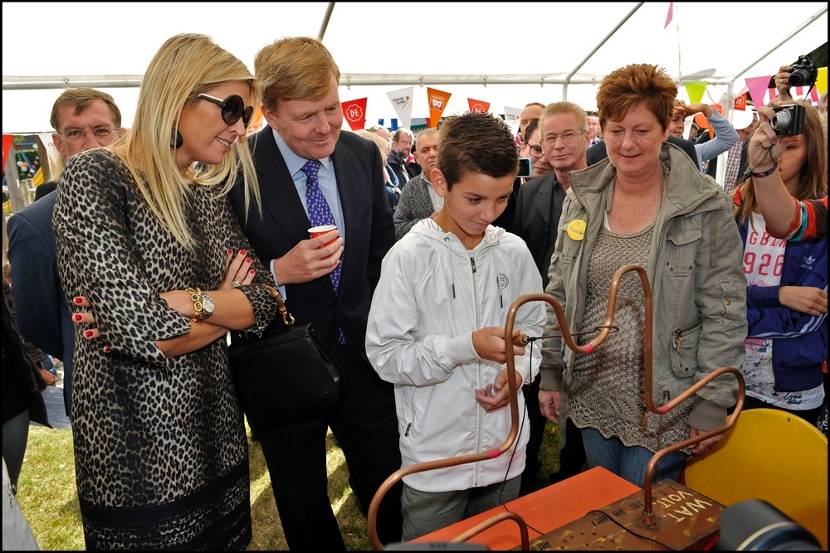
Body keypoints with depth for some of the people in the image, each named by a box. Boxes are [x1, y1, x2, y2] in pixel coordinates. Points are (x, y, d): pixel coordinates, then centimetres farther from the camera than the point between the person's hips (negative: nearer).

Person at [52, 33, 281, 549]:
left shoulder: (210, 191, 6)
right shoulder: (95, 177, -14)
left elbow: (263, 302, -2)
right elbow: (137, 329, -24)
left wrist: (190, 300, -16)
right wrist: (222, 304, -10)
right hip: (135, 448, -6)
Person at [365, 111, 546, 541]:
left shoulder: (513, 252, -3)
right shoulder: (409, 257, -15)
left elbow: (533, 328, 8)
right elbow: (385, 355, -15)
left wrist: (519, 370, -11)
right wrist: (466, 347, -23)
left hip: (505, 451, 4)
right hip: (434, 459, -3)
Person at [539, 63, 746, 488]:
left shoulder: (705, 206, -10)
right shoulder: (581, 198, 1)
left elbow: (724, 314, -9)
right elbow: (559, 293, 6)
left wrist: (712, 404, -11)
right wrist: (550, 373, 4)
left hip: (662, 403, -3)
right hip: (590, 393, 4)